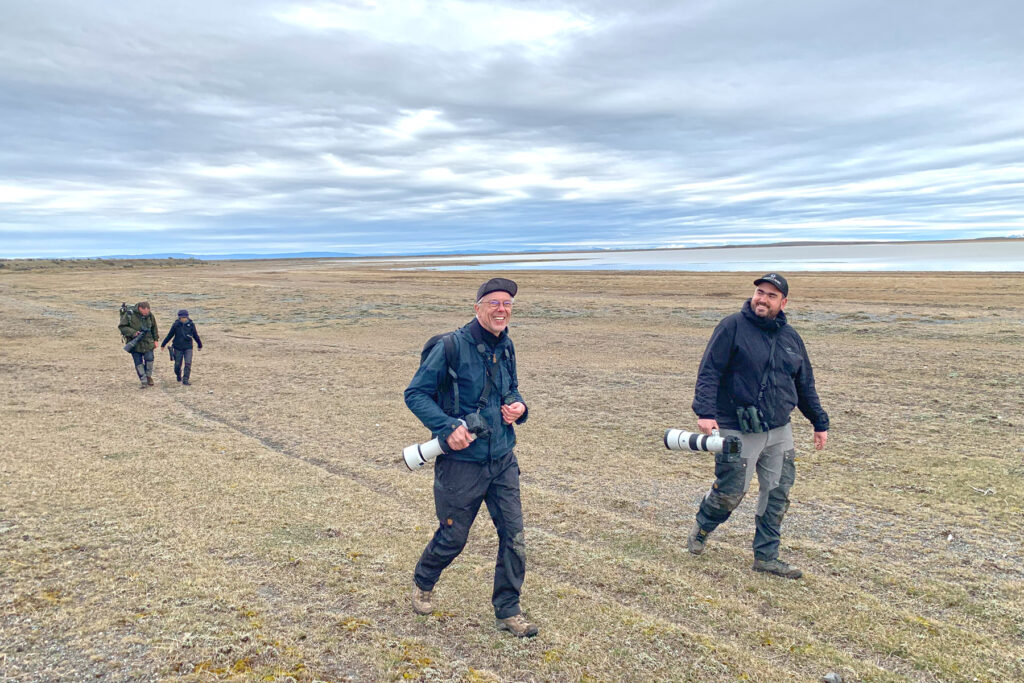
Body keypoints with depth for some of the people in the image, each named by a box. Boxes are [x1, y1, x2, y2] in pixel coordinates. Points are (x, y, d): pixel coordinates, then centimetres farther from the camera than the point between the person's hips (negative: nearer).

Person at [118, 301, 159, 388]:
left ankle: (148, 376, 17)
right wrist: (133, 333, -21)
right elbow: (122, 327, -9)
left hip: (148, 342, 2)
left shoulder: (150, 315, -2)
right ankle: (143, 381, 9)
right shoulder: (129, 314, -13)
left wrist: (155, 340, 13)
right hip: (135, 343, -2)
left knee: (149, 359, -6)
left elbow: (154, 328, 13)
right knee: (138, 362, 0)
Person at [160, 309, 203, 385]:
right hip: (178, 348, 0)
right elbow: (169, 335, 7)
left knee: (188, 364, -12)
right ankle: (178, 376, 37)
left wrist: (200, 344, 22)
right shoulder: (176, 325, -4)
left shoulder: (191, 325, -3)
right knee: (177, 365, 7)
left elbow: (196, 336, 11)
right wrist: (163, 344, 14)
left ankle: (185, 380, -7)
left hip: (188, 348, 0)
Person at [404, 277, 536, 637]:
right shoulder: (452, 346, -16)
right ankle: (422, 583, 44)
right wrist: (448, 428, -24)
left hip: (502, 460, 5)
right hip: (461, 462, -5)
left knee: (514, 535, 5)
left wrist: (517, 407, -2)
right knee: (453, 537, 12)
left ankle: (508, 611, 23)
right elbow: (415, 393, -13)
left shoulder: (506, 347, 5)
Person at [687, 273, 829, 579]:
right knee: (729, 493, 2)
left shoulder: (791, 338, 10)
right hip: (739, 433, -6)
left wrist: (820, 423, 21)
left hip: (780, 432, 6)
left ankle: (766, 556, 22)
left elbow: (805, 386, 20)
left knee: (777, 496, 8)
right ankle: (701, 529, 31)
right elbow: (709, 372, -13)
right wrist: (705, 411, -25)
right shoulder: (732, 327, -8)